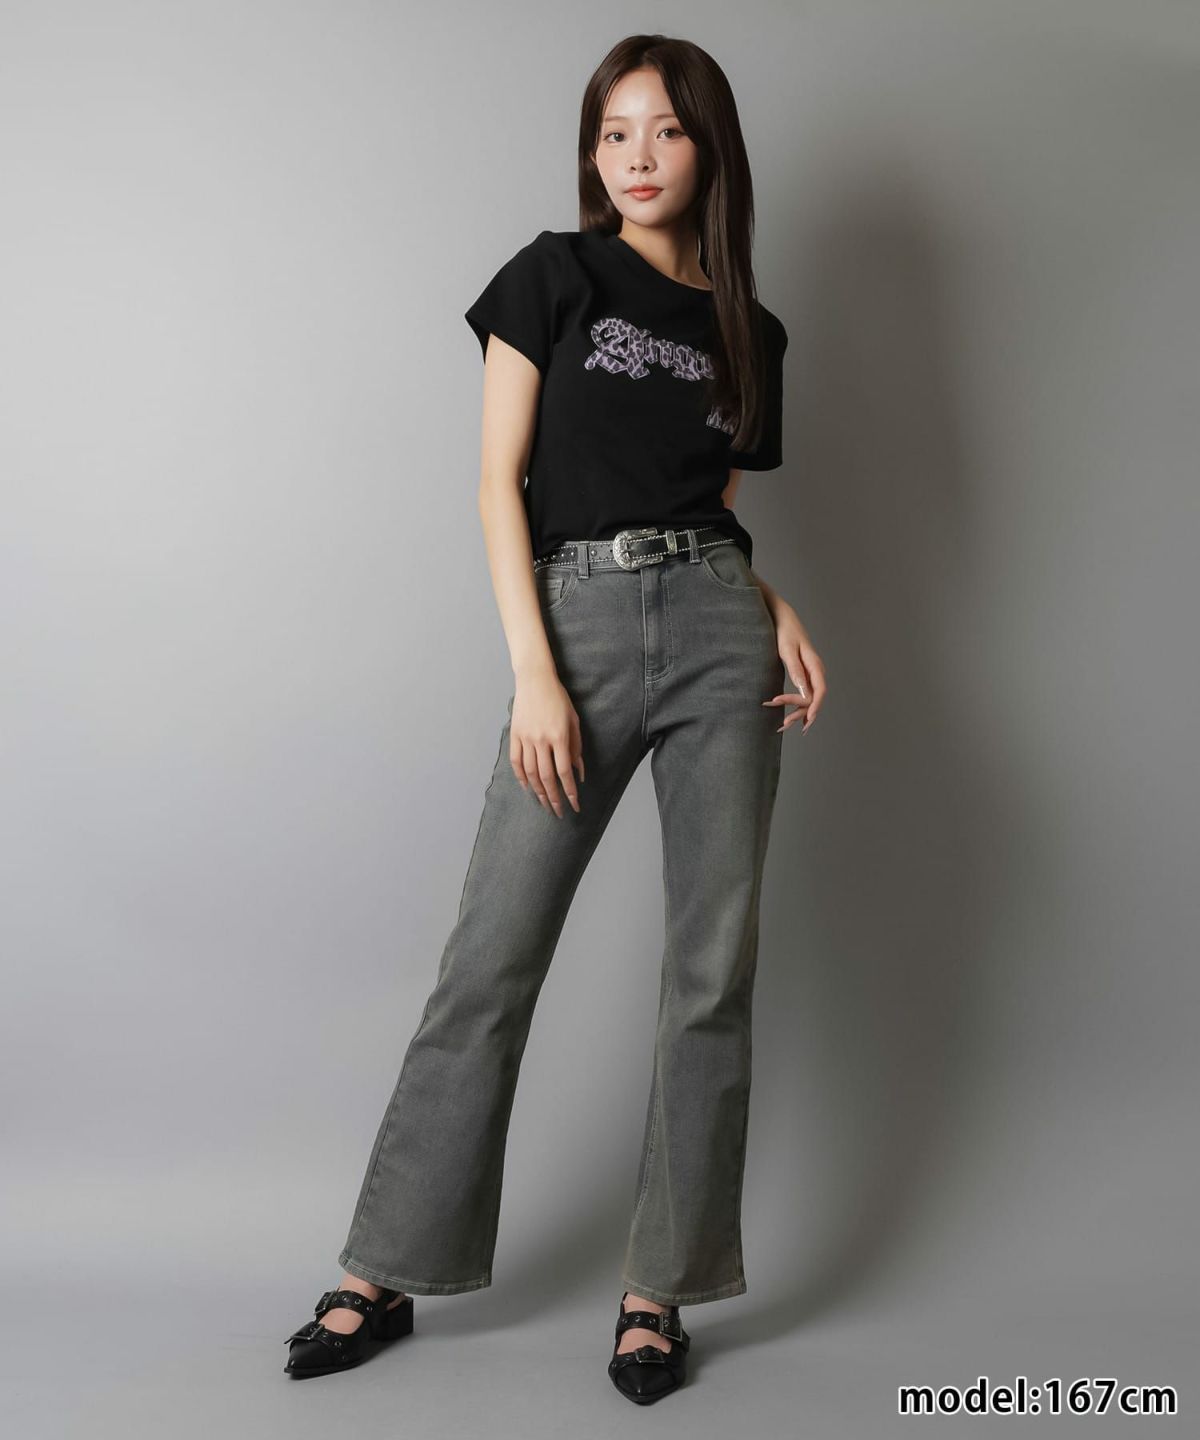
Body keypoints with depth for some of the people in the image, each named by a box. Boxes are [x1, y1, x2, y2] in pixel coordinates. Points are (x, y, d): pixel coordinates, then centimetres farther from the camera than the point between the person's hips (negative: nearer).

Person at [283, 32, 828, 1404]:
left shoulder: (751, 330, 16)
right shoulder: (553, 275, 6)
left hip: (716, 627, 4)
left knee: (713, 967, 2)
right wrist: (535, 674, -11)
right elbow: (501, 480, -1)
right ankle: (382, 1273, 14)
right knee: (490, 961, -2)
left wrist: (779, 610, -1)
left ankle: (660, 1289, 16)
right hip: (577, 623, -3)